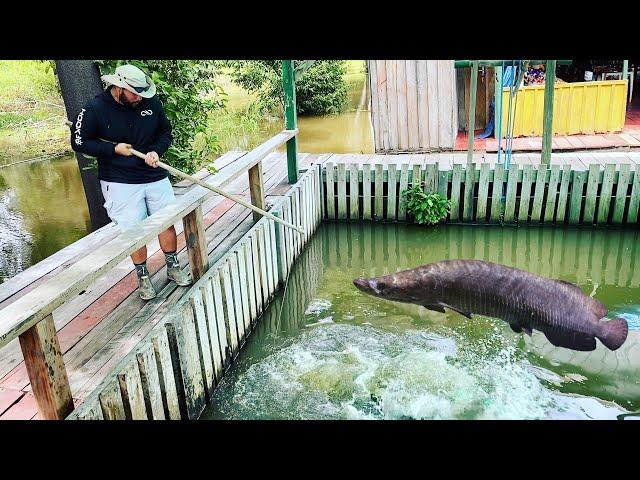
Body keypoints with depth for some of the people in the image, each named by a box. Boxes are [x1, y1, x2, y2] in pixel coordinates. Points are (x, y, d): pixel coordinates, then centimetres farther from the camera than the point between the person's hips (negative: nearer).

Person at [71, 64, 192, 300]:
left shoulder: (151, 103, -3)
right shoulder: (95, 109, -11)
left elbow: (166, 132, 10)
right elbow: (79, 142, -4)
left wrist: (156, 151, -10)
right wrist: (114, 149, -14)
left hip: (156, 177, 3)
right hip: (121, 183, -3)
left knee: (167, 222, 9)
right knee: (135, 232, 2)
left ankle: (173, 266, 29)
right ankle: (143, 276, 20)